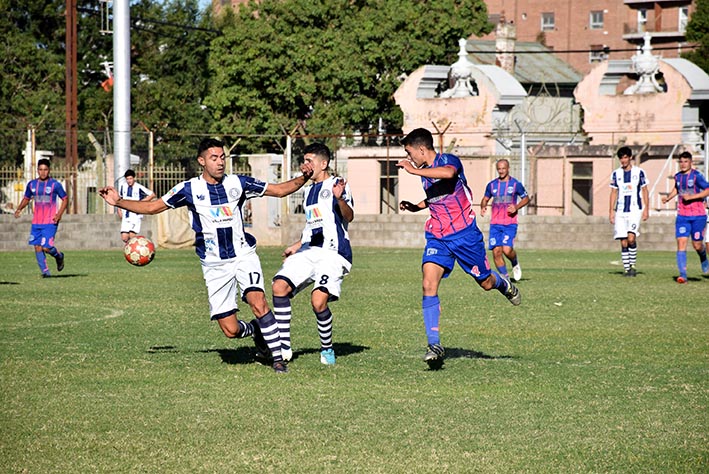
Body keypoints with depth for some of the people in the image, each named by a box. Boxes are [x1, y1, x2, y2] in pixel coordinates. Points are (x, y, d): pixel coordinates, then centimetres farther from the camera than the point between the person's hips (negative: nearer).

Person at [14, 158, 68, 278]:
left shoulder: (55, 184, -4)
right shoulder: (32, 184, 8)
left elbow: (65, 199, 3)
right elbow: (26, 199, 20)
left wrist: (59, 214, -10)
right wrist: (19, 209, 1)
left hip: (50, 222, -5)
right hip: (36, 222, 5)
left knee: (46, 247, -13)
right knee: (37, 247, 0)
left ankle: (59, 256, 18)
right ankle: (45, 271, 11)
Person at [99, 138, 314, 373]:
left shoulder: (238, 183, 0)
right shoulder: (189, 189, -1)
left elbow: (279, 190, 5)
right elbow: (153, 207, 7)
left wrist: (303, 178, -12)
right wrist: (119, 202, -3)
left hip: (243, 255, -1)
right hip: (214, 265, 1)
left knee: (258, 304, -27)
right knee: (231, 330, -5)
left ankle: (278, 358, -12)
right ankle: (255, 330, 30)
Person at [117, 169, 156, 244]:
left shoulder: (139, 188, -8)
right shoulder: (122, 186, 4)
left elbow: (152, 195, 1)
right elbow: (119, 198, 22)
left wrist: (142, 201, -7)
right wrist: (119, 209, 12)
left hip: (135, 215, -4)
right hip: (125, 215, 4)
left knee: (132, 235, -18)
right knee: (124, 238, -2)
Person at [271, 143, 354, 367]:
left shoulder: (337, 185, -2)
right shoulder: (308, 191, 23)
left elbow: (349, 217, -16)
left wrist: (340, 199, -34)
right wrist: (297, 245, 34)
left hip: (333, 253, -7)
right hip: (309, 250, 7)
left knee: (319, 301, -22)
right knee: (279, 286, -13)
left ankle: (327, 349, 2)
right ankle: (284, 347, -7)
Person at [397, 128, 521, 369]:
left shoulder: (448, 160, -14)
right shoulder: (425, 172, 10)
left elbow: (448, 173, -41)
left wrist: (414, 171, -40)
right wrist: (416, 207, 16)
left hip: (464, 233, -6)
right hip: (437, 237, 6)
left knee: (486, 283, 8)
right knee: (429, 285, -15)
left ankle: (504, 284, 48)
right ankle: (434, 345, -16)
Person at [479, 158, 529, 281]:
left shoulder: (515, 184, 0)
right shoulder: (492, 185, 9)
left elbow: (526, 198, 9)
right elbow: (485, 198, 22)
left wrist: (516, 207, -9)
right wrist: (483, 207, -1)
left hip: (510, 223, -3)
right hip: (495, 224, 3)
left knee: (507, 250, -17)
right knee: (496, 252, -4)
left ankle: (515, 264, 16)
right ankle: (504, 277, 8)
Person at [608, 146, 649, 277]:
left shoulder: (639, 172, 3)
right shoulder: (616, 174, 9)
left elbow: (645, 191, 7)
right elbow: (613, 193, 13)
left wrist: (646, 209, 0)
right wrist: (611, 211, 7)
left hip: (635, 210, -3)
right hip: (620, 212, 3)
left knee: (631, 238, -19)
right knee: (623, 242, -1)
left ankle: (633, 265, -4)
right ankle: (626, 268, 7)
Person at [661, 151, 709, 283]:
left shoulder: (696, 176, -10)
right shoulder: (678, 176, 9)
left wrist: (691, 197, -20)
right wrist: (668, 198, 13)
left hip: (698, 215, -4)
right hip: (682, 216, 4)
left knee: (697, 244, 2)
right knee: (681, 242, -10)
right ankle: (683, 274, -15)